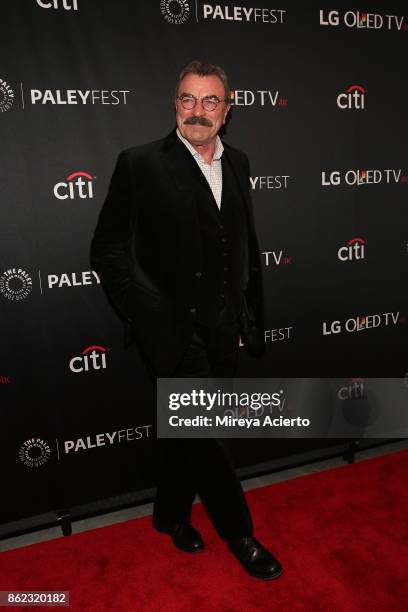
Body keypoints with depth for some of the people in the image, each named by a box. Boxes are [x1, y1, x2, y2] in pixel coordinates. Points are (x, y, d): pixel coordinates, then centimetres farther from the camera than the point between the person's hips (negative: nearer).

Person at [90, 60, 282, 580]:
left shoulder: (237, 163, 10)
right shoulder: (140, 164, -7)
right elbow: (108, 252, -10)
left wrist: (251, 316, 12)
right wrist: (156, 320, -17)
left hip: (222, 330, 5)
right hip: (174, 330, -5)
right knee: (204, 431, 2)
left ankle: (171, 513, 43)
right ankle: (238, 531, 28)